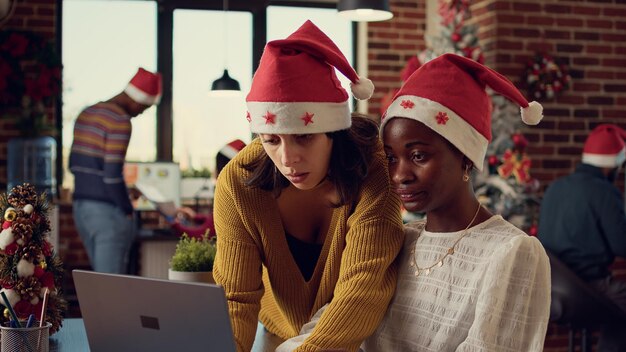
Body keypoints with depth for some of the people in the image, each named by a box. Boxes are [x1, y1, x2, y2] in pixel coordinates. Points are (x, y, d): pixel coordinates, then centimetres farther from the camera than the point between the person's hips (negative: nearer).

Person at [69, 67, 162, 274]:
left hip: (81, 208, 9)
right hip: (108, 211, -9)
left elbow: (74, 164, 16)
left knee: (100, 275, 16)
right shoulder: (120, 121, -15)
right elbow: (112, 174, -20)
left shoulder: (86, 114, 13)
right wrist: (127, 210, -9)